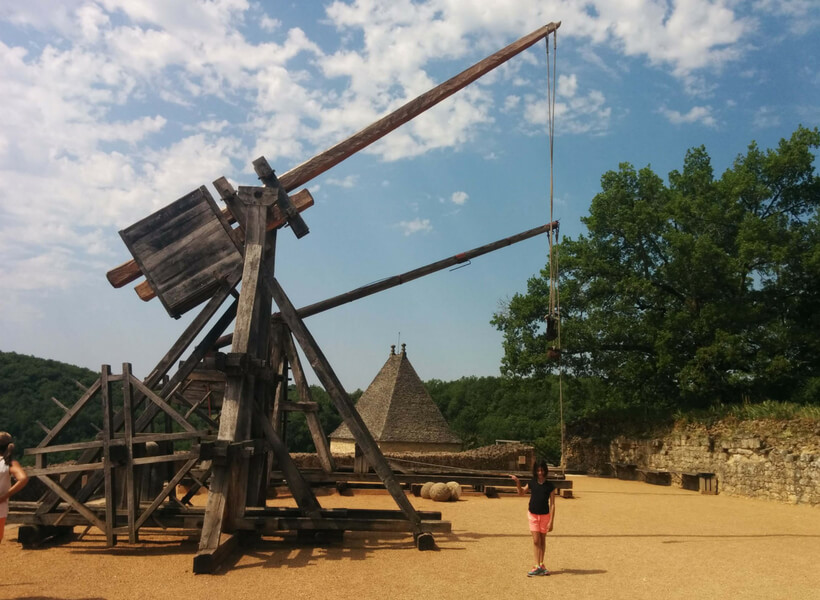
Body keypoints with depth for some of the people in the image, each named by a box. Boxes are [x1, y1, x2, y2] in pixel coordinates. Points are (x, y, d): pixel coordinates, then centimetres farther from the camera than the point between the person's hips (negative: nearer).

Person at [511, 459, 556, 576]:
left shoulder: (550, 487, -11)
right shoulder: (532, 483, -4)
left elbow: (552, 504, -10)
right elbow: (521, 493, 12)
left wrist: (551, 521, -13)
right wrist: (518, 482, -6)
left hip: (545, 515, -1)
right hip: (533, 515, 1)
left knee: (542, 540, 9)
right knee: (536, 540, -4)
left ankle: (541, 565, 20)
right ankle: (537, 566, -3)